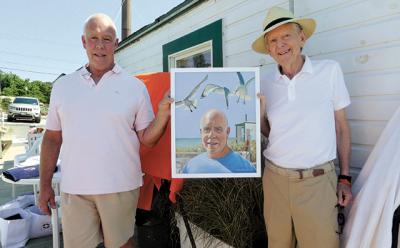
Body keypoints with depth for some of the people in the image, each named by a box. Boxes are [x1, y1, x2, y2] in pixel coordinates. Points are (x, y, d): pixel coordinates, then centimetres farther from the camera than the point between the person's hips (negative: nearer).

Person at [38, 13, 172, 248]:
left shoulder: (135, 86, -1)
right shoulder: (63, 85, 6)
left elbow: (147, 138, -1)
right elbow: (53, 138, 11)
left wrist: (164, 112, -18)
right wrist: (45, 184, 9)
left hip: (120, 186, -2)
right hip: (74, 189, 2)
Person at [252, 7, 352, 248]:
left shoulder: (330, 70, -5)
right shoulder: (266, 82, 1)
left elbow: (341, 126, 2)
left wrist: (345, 178, 3)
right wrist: (258, 114, -10)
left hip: (318, 180, -2)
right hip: (275, 178, 3)